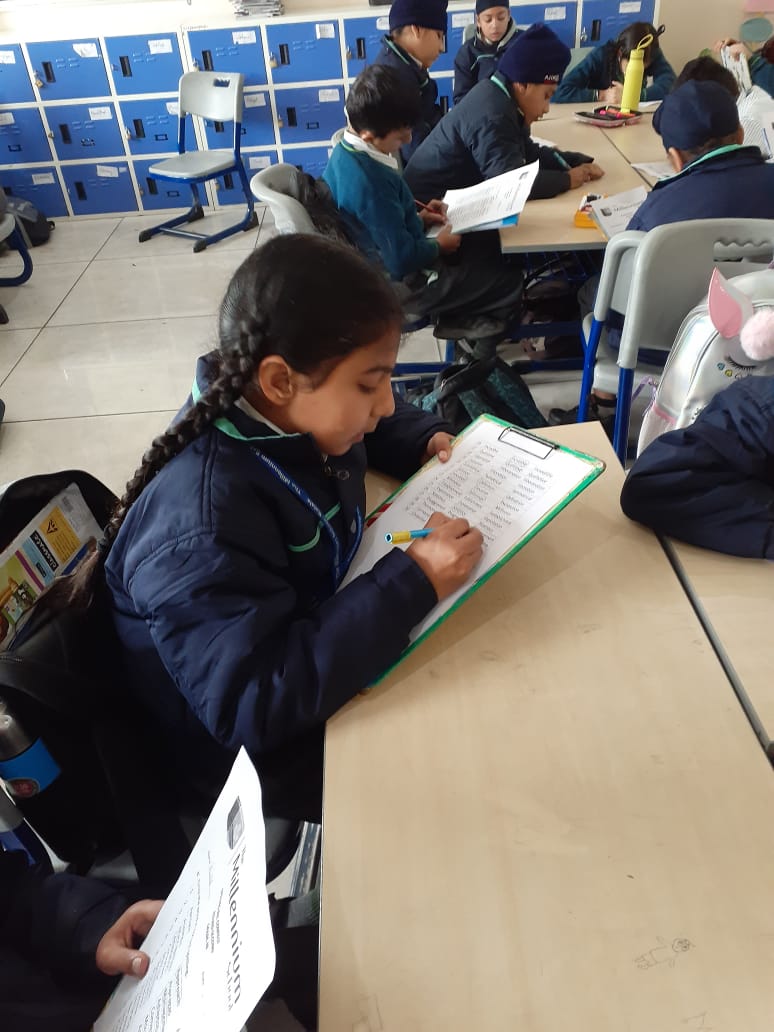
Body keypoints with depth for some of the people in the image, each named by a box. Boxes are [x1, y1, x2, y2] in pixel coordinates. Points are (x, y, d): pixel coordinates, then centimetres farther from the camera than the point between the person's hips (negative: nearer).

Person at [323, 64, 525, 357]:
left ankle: (472, 322, 23)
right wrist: (439, 246, -11)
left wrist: (417, 218, 5)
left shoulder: (347, 152, -1)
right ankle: (480, 360, 17)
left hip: (377, 265, 10)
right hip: (399, 283, -10)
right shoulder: (370, 181, -32)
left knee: (489, 241, 19)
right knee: (509, 281, -1)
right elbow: (402, 260, -30)